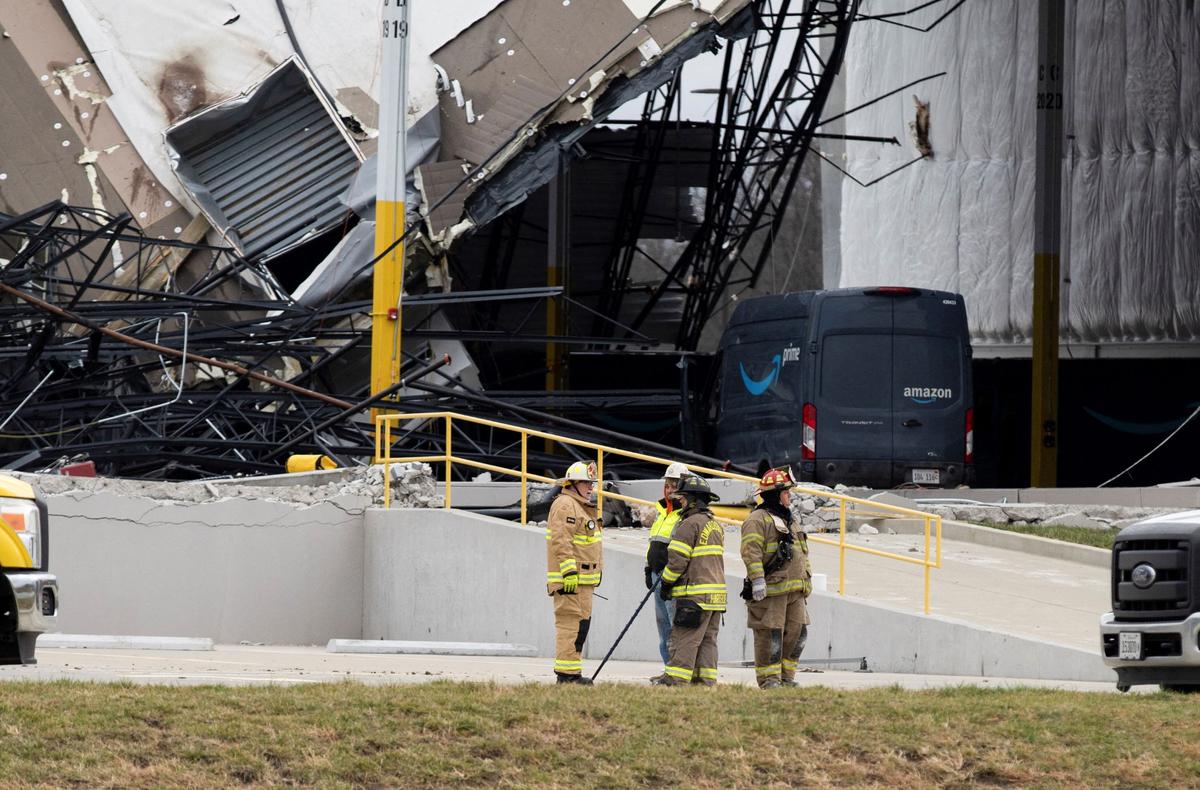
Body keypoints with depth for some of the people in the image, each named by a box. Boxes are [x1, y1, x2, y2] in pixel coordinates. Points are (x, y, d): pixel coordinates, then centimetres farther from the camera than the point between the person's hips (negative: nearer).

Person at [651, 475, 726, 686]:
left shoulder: (690, 524, -11)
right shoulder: (716, 525, 18)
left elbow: (677, 560, -14)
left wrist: (666, 584, -1)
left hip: (695, 594, -9)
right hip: (717, 592, 9)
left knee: (684, 638, -8)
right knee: (708, 639, 10)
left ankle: (676, 678, -9)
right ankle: (706, 678, 9)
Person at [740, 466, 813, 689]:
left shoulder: (791, 521, 23)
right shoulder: (758, 520, -7)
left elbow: (802, 553, 29)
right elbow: (751, 552, -16)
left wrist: (807, 579, 25)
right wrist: (757, 580, -23)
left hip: (795, 591, 9)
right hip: (770, 591, -9)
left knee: (797, 632, 7)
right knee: (770, 635, -6)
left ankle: (786, 677, 16)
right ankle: (769, 680, -2)